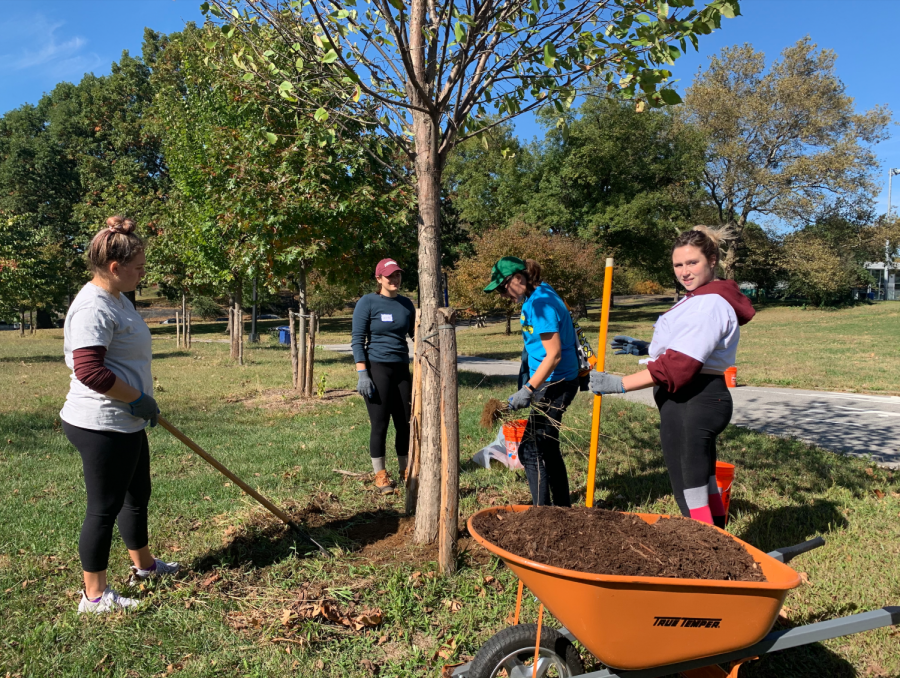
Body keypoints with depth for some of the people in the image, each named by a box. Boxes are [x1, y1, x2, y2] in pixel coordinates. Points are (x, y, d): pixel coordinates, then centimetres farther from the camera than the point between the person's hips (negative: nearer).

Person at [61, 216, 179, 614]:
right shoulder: (93, 308, -22)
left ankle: (143, 564, 42)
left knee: (138, 493, 23)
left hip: (125, 423, 11)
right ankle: (94, 596, 16)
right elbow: (89, 371, -30)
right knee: (105, 507, 1)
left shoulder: (117, 298, 11)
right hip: (102, 427, -11)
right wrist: (139, 399, -21)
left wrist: (140, 400, 21)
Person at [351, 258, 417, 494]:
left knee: (405, 423, 7)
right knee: (380, 424, 0)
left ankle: (405, 470, 22)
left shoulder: (406, 304, 9)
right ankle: (380, 475, 13)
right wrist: (362, 374, -14)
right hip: (377, 369, -4)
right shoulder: (368, 303, -5)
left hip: (402, 369, 5)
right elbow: (357, 340, -7)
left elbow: (415, 334, 15)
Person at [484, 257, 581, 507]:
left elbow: (554, 355, -24)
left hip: (555, 383, -11)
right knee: (547, 448, 18)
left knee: (530, 450, -7)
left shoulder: (541, 303, -21)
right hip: (553, 382, 11)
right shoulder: (538, 296, 10)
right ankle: (562, 507, 30)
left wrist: (527, 390, -26)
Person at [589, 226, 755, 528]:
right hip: (697, 402, 11)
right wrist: (646, 349, 12)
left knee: (690, 496, -3)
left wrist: (619, 384, -23)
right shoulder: (698, 300, 16)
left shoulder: (711, 304, -18)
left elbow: (678, 366, -25)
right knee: (705, 488, 20)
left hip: (692, 406, -11)